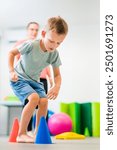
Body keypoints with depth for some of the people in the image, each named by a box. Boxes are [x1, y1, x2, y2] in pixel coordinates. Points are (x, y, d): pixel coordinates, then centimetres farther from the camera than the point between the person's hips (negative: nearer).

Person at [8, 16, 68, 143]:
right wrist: (11, 71, -21)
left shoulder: (55, 54, -10)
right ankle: (21, 134, -18)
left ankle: (37, 134, -2)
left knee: (44, 101, -18)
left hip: (34, 81, 5)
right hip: (19, 79, -5)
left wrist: (57, 86, -22)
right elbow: (11, 53, -10)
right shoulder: (31, 45, -24)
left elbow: (57, 74, -1)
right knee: (34, 98, -29)